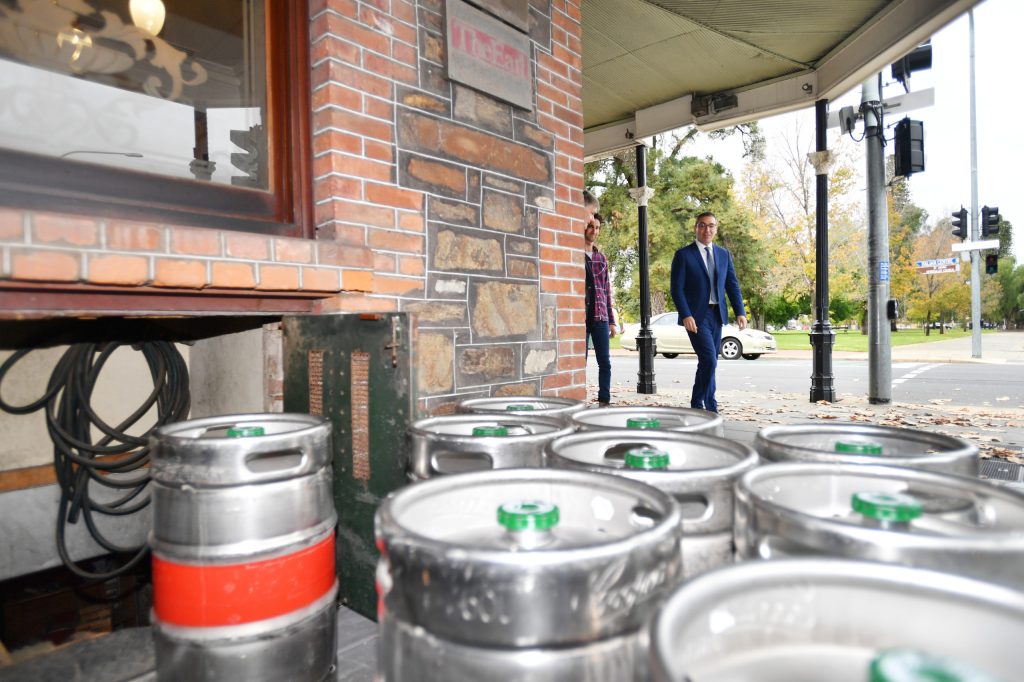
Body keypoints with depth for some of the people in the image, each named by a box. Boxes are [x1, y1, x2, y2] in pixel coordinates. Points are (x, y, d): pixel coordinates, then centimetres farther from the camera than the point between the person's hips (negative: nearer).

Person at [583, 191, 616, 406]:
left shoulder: (601, 258, 17)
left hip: (600, 317, 5)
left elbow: (607, 290, 18)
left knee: (605, 362, 3)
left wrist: (611, 321, 14)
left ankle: (604, 401, 11)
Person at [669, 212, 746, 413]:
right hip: (696, 316, -6)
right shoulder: (684, 255, -3)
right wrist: (686, 315, -19)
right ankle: (710, 406, -4)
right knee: (709, 360, -15)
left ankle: (697, 403, 25)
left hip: (717, 315, 6)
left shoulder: (724, 255, 13)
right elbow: (677, 289, -8)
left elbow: (732, 285, 12)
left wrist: (740, 312, 0)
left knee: (707, 362, 11)